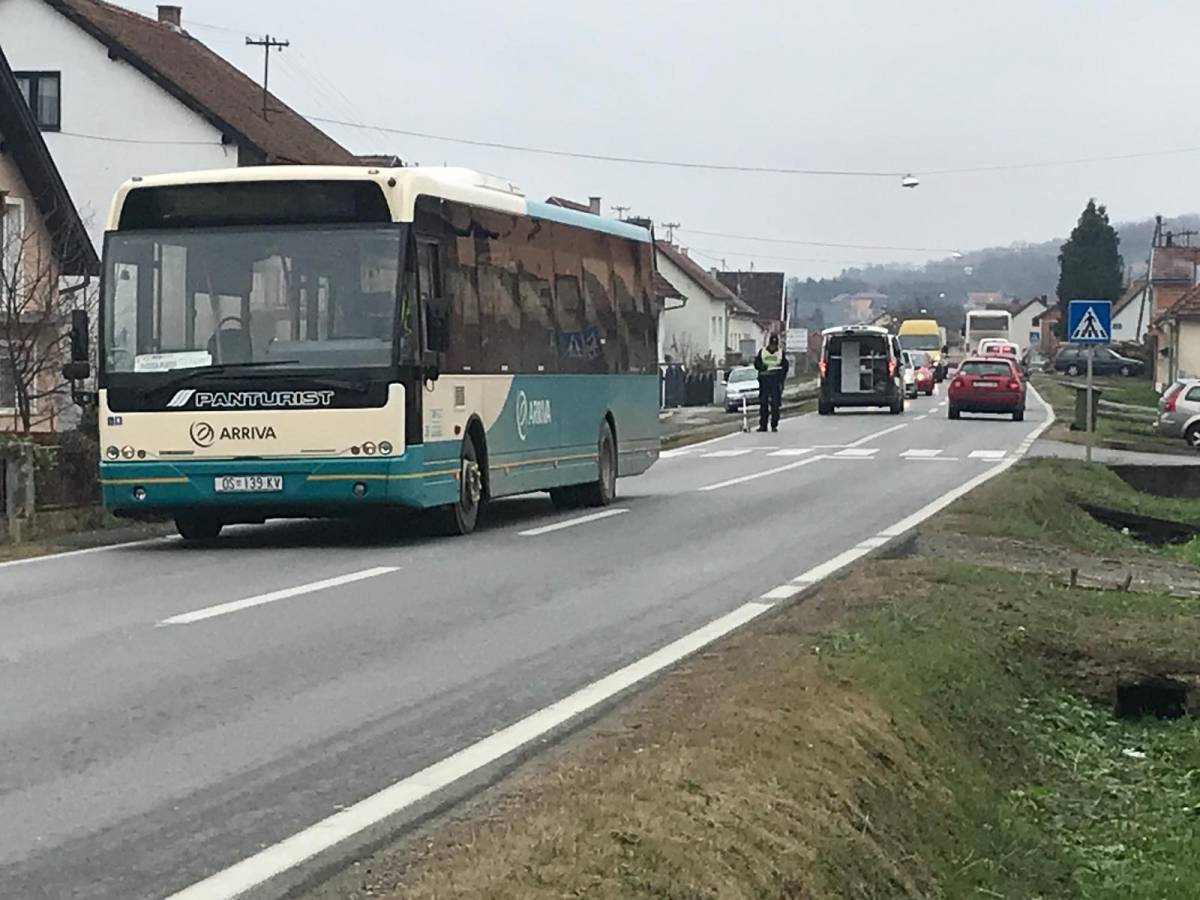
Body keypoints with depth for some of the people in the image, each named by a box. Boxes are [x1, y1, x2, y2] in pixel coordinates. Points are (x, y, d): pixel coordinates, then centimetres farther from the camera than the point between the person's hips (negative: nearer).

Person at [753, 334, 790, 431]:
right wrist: (762, 367, -14)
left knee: (775, 403, -4)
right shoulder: (762, 352, 9)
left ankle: (774, 425, -1)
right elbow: (756, 363, 7)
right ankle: (763, 425, 5)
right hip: (764, 379, 1)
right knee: (763, 402, 0)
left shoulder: (781, 353, 8)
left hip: (776, 380, -1)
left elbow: (785, 366, 7)